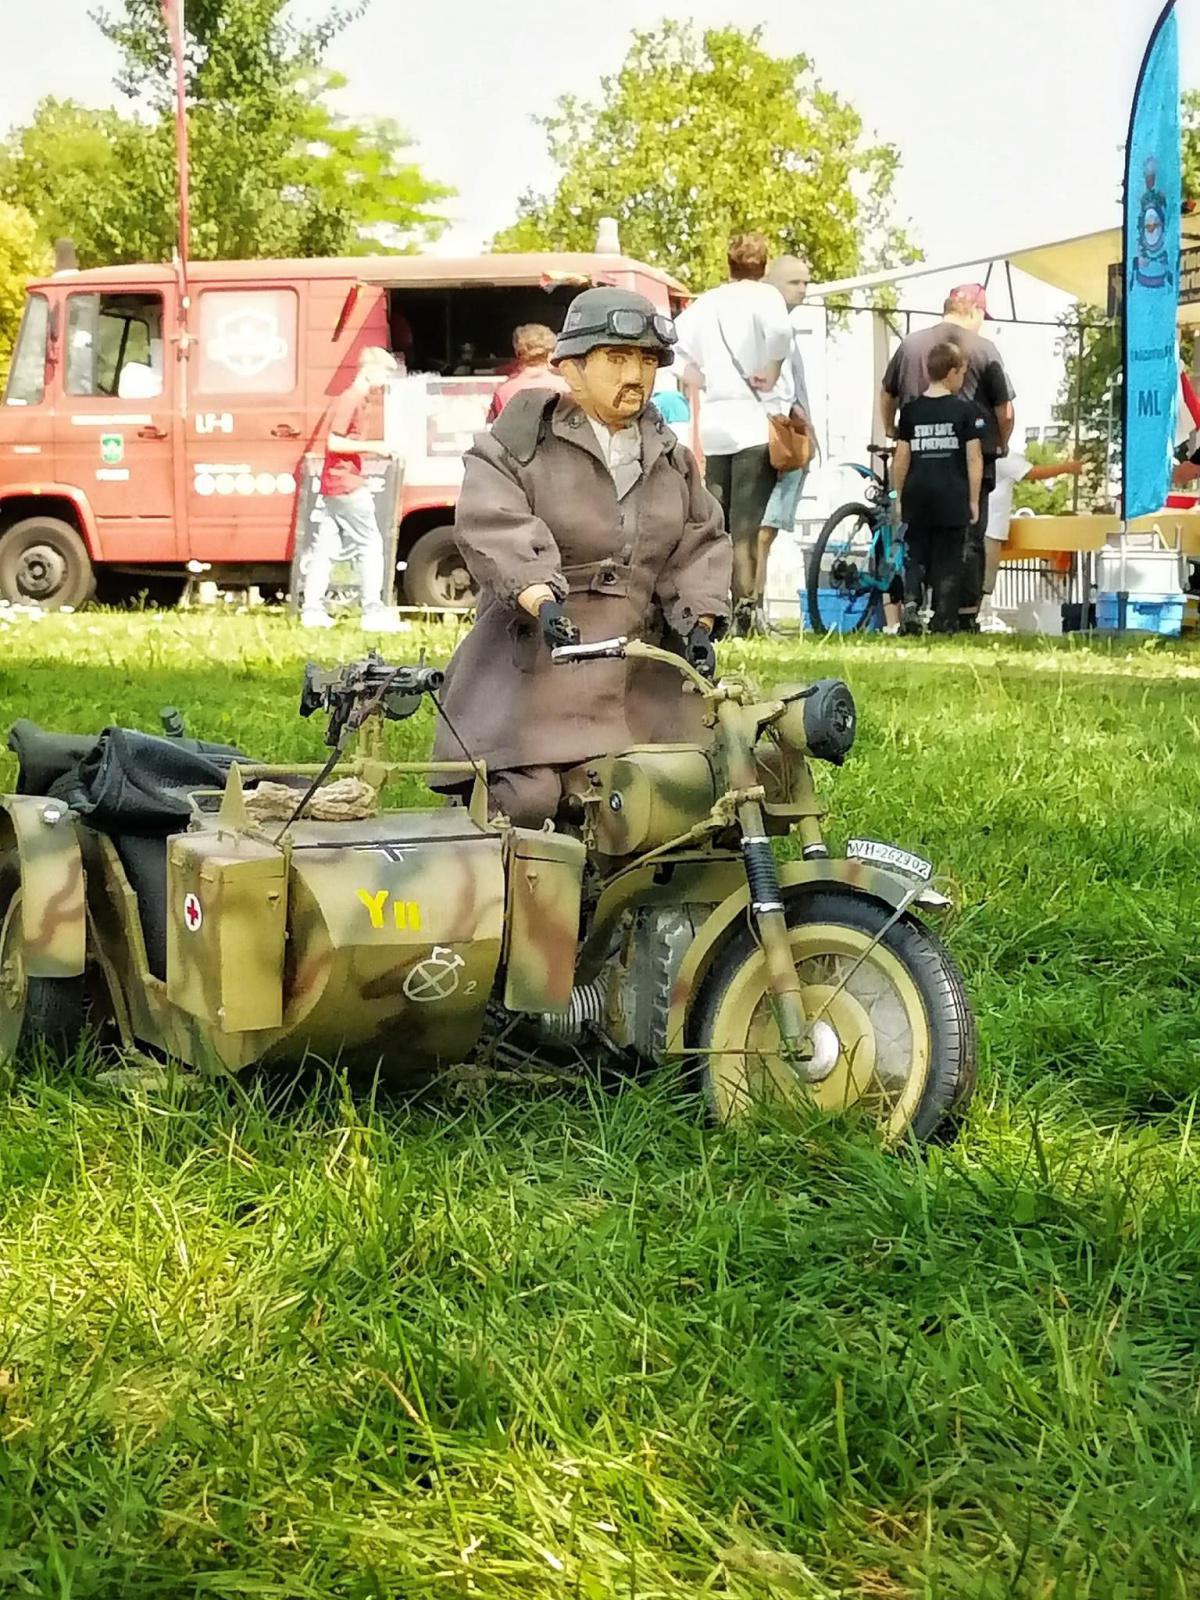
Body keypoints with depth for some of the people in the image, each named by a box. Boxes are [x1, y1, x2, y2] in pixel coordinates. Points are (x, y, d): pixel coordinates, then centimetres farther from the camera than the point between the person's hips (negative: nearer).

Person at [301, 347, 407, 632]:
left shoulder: (354, 399, 18)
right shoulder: (350, 400, -12)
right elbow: (334, 442, -19)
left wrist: (375, 450, 12)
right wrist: (372, 446, -17)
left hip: (334, 485, 10)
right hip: (347, 485, -10)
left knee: (327, 547, 8)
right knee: (370, 545, -7)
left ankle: (312, 611, 8)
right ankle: (373, 612, -7)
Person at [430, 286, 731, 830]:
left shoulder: (673, 460, 20)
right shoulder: (520, 445, 1)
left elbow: (701, 542, 16)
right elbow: (494, 525, -15)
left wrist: (698, 619, -4)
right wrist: (541, 599, -32)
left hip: (640, 678, 5)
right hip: (536, 669, -5)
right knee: (523, 800, -19)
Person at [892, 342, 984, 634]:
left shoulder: (910, 410, 4)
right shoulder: (966, 410, -2)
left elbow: (901, 458, 4)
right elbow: (974, 458, -4)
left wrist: (898, 497, 13)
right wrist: (973, 500, 3)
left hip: (917, 495, 2)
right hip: (952, 497, -2)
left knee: (915, 555, 13)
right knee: (948, 561, 5)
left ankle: (911, 600, -13)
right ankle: (944, 624, 4)